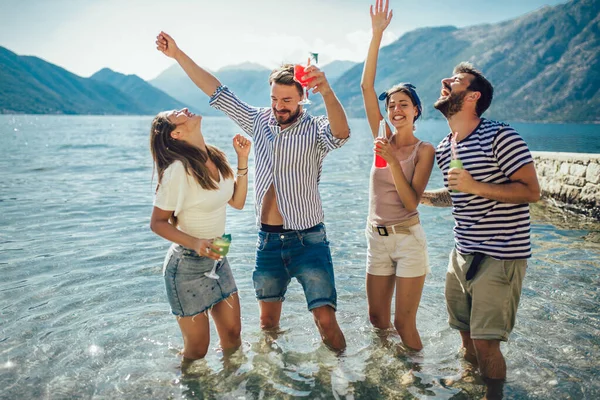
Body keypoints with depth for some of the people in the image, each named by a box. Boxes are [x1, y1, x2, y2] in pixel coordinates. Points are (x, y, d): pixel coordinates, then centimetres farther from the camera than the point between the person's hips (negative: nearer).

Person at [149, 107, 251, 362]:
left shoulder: (216, 159, 0)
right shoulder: (178, 170, -23)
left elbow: (237, 202, 7)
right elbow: (157, 223, -16)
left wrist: (243, 161, -1)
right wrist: (196, 243, -31)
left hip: (216, 259, 7)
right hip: (187, 266, -7)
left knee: (232, 335, 17)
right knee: (197, 350, 9)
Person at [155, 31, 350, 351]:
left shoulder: (314, 129, -7)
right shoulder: (259, 121, 7)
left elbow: (340, 133, -29)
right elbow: (217, 91, 10)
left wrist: (327, 92, -47)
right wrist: (177, 54, 10)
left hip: (308, 240, -4)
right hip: (268, 241, 4)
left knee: (326, 320, -6)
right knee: (268, 321, 15)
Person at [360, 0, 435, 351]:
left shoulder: (424, 150, -6)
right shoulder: (383, 138, 4)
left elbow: (411, 202, -14)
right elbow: (367, 86, -3)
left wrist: (392, 161, -23)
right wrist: (377, 34, -7)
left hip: (408, 239, -4)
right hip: (377, 238, 5)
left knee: (404, 322, 0)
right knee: (377, 318, 13)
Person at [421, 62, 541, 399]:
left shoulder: (500, 137, -15)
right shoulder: (445, 149, 9)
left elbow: (531, 192, -18)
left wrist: (475, 186, -25)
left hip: (500, 256, -7)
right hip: (463, 253, 7)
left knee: (485, 342, -5)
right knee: (466, 334, 19)